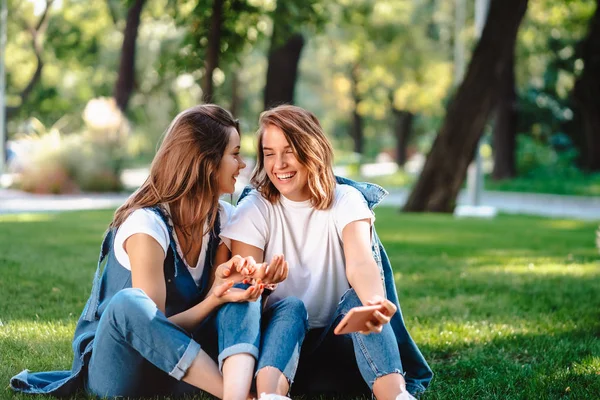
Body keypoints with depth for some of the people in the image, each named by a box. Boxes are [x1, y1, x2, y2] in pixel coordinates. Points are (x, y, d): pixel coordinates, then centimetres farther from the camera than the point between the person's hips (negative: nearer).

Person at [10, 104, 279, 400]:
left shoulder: (223, 218, 1)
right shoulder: (146, 225, -20)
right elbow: (153, 325, -20)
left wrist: (222, 283, -20)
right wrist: (213, 299, -32)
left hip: (181, 368, 6)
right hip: (116, 370, -6)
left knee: (243, 294, -18)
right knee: (130, 302, -37)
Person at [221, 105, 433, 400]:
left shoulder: (346, 200, -4)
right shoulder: (254, 208, -3)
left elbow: (361, 263, -25)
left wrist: (374, 302, -50)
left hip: (340, 337, 1)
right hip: (278, 335, 0)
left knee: (358, 298, -29)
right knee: (290, 307, -32)